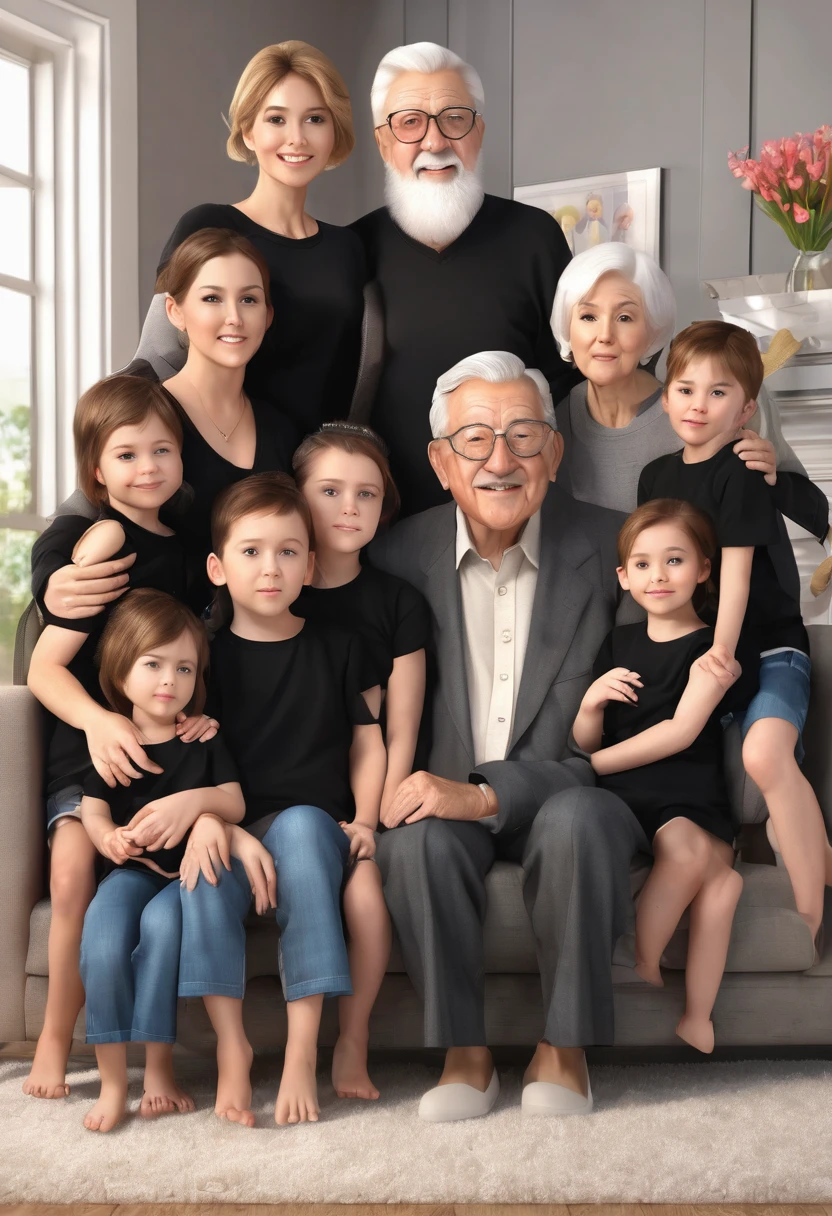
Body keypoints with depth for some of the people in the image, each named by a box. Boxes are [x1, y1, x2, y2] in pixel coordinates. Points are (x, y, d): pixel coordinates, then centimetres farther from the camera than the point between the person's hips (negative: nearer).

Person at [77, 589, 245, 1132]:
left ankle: (159, 1066, -21)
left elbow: (236, 804, 1)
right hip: (132, 868, 1)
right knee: (102, 940, -29)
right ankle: (113, 1081, -18)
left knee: (161, 923, -34)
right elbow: (93, 809, 2)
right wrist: (109, 837, -22)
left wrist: (196, 800, -20)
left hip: (189, 868, -1)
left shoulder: (204, 741, 7)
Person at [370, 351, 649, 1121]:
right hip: (446, 802, 1)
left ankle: (564, 1050, -14)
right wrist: (419, 792, -15)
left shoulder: (610, 548, -5)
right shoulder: (400, 557, 2)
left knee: (575, 821, -34)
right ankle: (464, 1054, -12)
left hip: (567, 795, -1)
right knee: (417, 840, -31)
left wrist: (489, 795, -23)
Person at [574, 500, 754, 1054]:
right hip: (617, 796, 1)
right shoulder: (619, 643, 16)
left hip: (687, 797, -1)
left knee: (687, 847, -37)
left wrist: (592, 765, -9)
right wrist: (591, 703, -8)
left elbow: (681, 732, -9)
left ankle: (641, 968, -20)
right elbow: (586, 743, 15)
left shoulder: (713, 649, 3)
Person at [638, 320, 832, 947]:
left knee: (765, 753, -35)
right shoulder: (656, 475, 10)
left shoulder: (740, 472, -12)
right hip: (687, 644, 9)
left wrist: (721, 650, -26)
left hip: (766, 644, -8)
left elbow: (736, 567, -19)